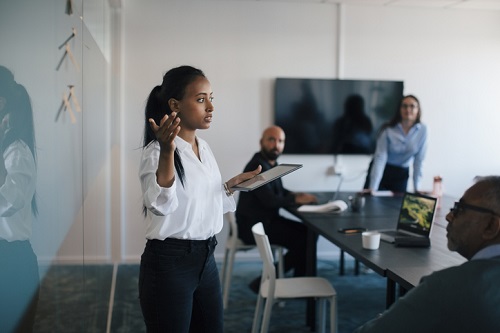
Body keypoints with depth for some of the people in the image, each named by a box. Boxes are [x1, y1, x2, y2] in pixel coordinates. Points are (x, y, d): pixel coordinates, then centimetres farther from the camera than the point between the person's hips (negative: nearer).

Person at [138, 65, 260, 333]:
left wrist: (232, 185, 8)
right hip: (169, 263, -8)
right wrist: (166, 153, -44)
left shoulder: (204, 148, 9)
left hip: (206, 258, 8)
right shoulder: (156, 151, -15)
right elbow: (161, 205, -33)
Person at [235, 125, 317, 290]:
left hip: (267, 219, 10)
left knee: (308, 232, 4)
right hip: (254, 225, -10)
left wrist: (294, 194, 4)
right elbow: (269, 200, -25)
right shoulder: (257, 165, -19)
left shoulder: (271, 162, 10)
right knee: (302, 240, -15)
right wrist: (296, 199, -13)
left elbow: (278, 190, 23)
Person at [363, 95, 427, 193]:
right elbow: (380, 158, -22)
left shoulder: (422, 130, -11)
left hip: (401, 174, 2)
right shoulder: (388, 130, -18)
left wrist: (417, 188, -7)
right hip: (381, 171, -2)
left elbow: (419, 160, -7)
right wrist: (372, 188, -28)